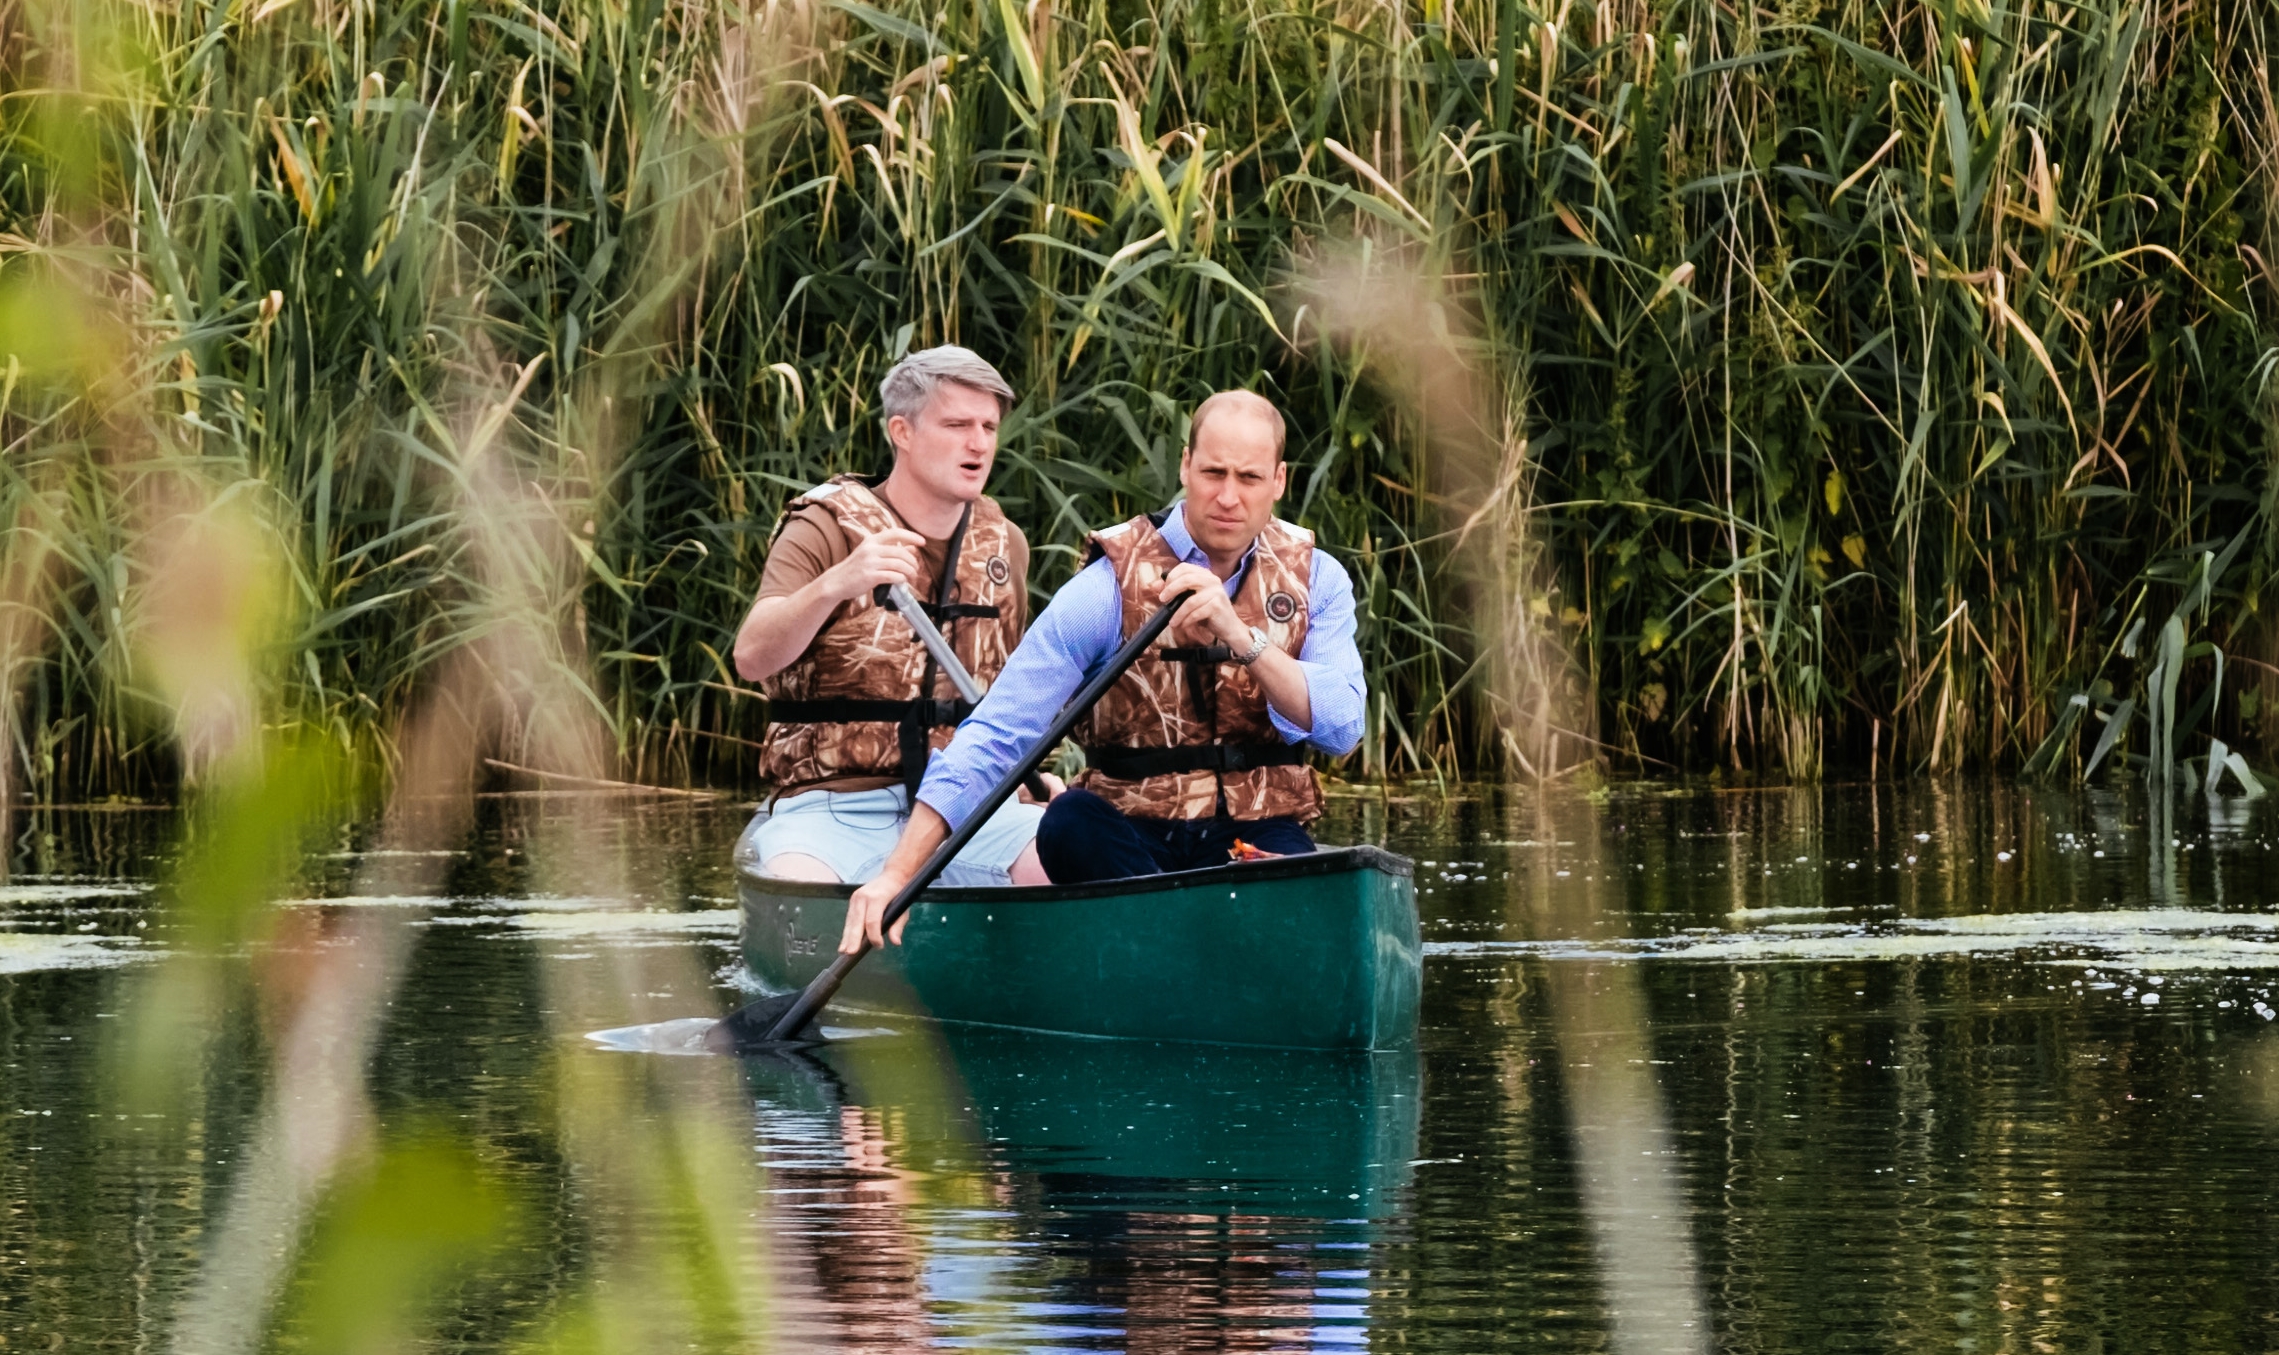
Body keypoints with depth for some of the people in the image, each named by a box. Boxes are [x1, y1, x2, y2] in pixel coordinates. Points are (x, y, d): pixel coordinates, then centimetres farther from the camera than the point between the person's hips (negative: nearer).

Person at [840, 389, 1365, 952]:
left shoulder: (1317, 581, 5)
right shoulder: (1106, 590, -6)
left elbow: (1340, 729, -10)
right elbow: (995, 735, -12)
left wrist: (1242, 639, -26)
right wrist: (898, 872, -22)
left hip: (1259, 839, 1)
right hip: (1128, 837, -1)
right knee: (1070, 821, -36)